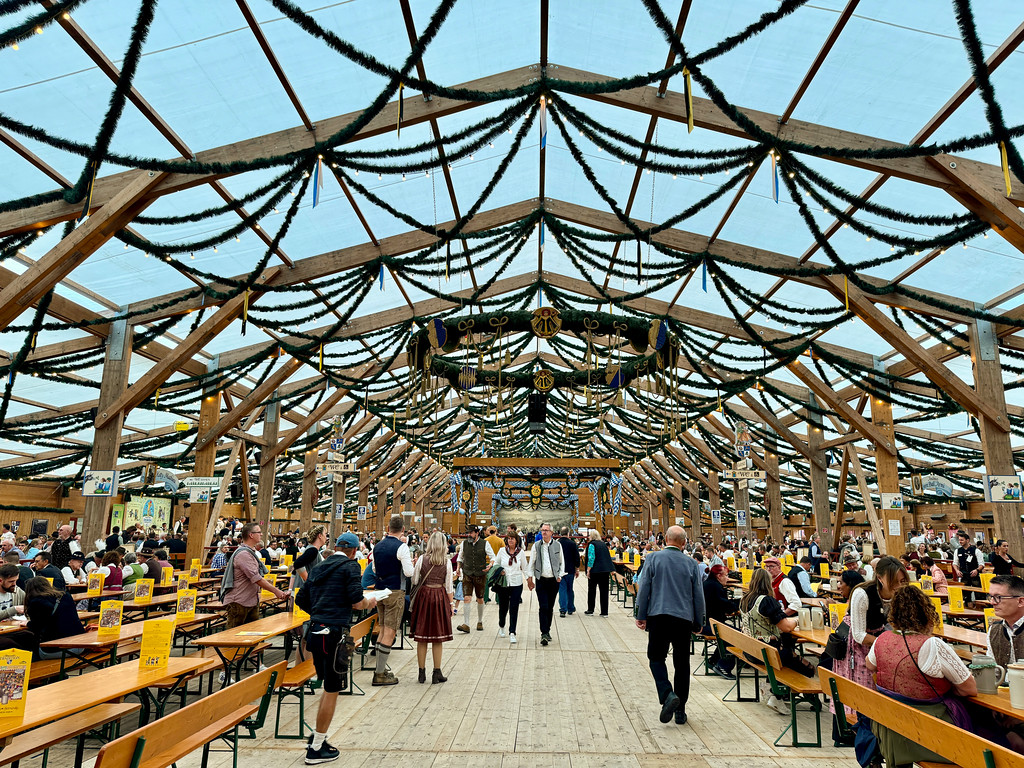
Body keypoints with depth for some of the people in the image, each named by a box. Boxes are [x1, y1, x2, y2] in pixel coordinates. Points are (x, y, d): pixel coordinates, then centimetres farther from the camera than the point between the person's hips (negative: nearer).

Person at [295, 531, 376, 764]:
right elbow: (356, 602, -14)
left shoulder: (317, 567, 15)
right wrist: (369, 602, 6)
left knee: (328, 687, 24)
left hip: (314, 631, 8)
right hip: (334, 634, -8)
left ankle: (317, 737, 29)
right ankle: (316, 749, 13)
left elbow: (301, 600, 18)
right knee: (332, 690, 5)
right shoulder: (350, 566, -7)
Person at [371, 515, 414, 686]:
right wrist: (410, 563, 2)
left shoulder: (378, 546, 7)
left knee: (383, 629, 17)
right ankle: (380, 674, -1)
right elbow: (409, 572, -17)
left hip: (379, 590, 7)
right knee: (390, 631, -3)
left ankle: (381, 667, 23)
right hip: (395, 592, -7)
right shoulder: (401, 547, -14)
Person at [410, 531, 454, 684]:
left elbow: (414, 580, 0)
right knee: (438, 638, 8)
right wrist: (450, 604, 7)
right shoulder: (447, 562, -5)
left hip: (423, 595, 0)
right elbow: (448, 586, -2)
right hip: (440, 597, 0)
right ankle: (437, 673, 12)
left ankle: (422, 672, 15)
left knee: (422, 637, 8)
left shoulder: (422, 559, -5)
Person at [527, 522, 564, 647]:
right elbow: (532, 563, 7)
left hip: (554, 581, 2)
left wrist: (560, 575, 3)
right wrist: (530, 578, 4)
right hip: (541, 580, -1)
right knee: (543, 607, -9)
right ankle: (544, 634, -7)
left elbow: (562, 562, 11)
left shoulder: (557, 545, 2)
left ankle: (547, 631, 24)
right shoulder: (536, 545, 1)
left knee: (550, 608, 10)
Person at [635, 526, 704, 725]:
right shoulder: (691, 564, 4)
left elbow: (644, 588, -4)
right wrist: (698, 623, 19)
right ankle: (680, 710, 16)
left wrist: (641, 615, 2)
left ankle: (667, 695, -14)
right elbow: (699, 596, 9)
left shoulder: (653, 558, -2)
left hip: (658, 616, -2)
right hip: (684, 619, 2)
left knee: (656, 658, 9)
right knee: (682, 663, 11)